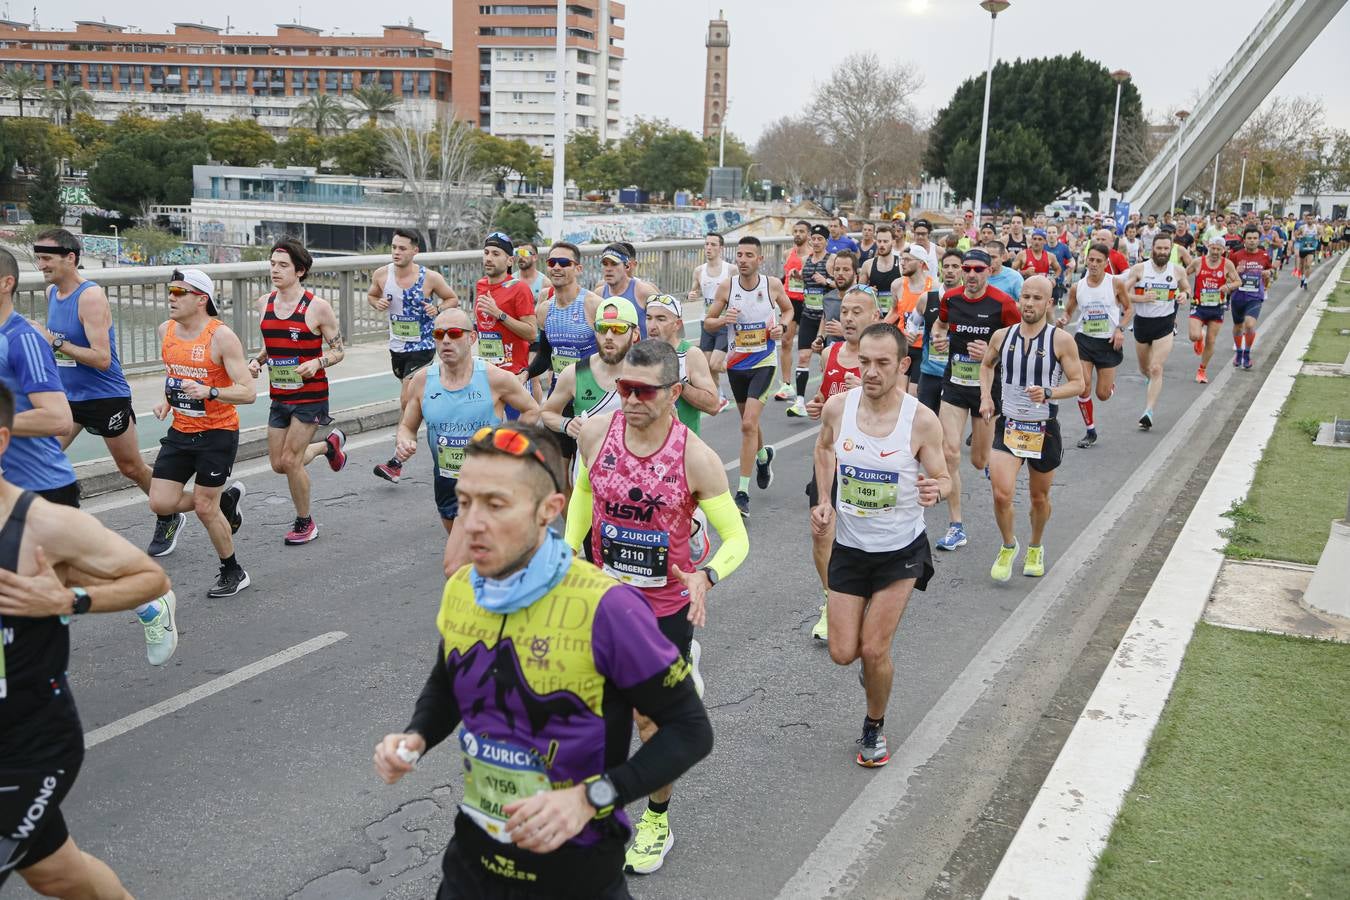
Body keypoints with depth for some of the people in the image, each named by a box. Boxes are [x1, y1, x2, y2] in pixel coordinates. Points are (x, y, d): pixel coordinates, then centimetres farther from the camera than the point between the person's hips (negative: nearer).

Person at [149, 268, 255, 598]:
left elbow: (248, 392, -20)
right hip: (181, 431, 6)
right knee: (161, 503, 0)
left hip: (217, 432, -6)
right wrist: (167, 400, 6)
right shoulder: (166, 330, 3)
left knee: (204, 507, -1)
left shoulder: (222, 336, -17)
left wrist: (209, 392, -35)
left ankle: (233, 573, 21)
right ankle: (226, 499, 27)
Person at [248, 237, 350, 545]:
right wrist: (256, 361, 1)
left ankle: (305, 523, 14)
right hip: (279, 395, 6)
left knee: (290, 461, -8)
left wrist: (317, 362, -24)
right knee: (278, 464, 9)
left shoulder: (317, 307, -12)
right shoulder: (264, 303, 5)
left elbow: (338, 350, -5)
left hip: (310, 395, -6)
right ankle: (329, 444, 39)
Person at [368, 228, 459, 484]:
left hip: (422, 348, -5)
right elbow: (371, 295, 15)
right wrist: (377, 303, -8)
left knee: (407, 401, -13)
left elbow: (453, 299, 2)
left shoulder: (430, 278, -14)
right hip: (397, 347, 5)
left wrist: (437, 309, -18)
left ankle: (396, 462, -10)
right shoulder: (381, 274, -5)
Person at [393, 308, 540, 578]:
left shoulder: (495, 378, -15)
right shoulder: (423, 379, -5)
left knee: (455, 568, -17)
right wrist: (404, 441, -15)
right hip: (445, 482, 6)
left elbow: (532, 410, 1)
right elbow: (407, 426, 8)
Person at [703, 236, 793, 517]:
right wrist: (722, 320, -21)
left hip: (764, 362, -3)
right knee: (748, 423, 20)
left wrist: (781, 326, -9)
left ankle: (743, 493, -11)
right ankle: (763, 456, 54)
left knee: (748, 424, -15)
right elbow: (707, 323, 1)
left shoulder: (773, 285, -7)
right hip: (736, 363, 3)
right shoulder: (726, 288, -6)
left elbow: (788, 309, 12)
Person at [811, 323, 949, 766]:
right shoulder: (837, 407, -11)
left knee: (874, 651, -3)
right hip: (849, 546, 3)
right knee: (843, 653, 3)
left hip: (901, 550, -3)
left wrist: (937, 489, -31)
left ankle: (874, 727, 26)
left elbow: (942, 478, -8)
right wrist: (824, 500, 1)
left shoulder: (922, 420, -18)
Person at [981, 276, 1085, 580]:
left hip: (1044, 429, -1)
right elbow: (987, 365, 20)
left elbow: (1078, 384, -6)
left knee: (1040, 497, 15)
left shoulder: (1062, 340, -9)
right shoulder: (1002, 336, 0)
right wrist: (986, 396, 5)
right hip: (1008, 425, 1)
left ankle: (1035, 549, 42)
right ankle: (1008, 546, 14)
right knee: (1001, 494, -14)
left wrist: (1049, 393, -24)